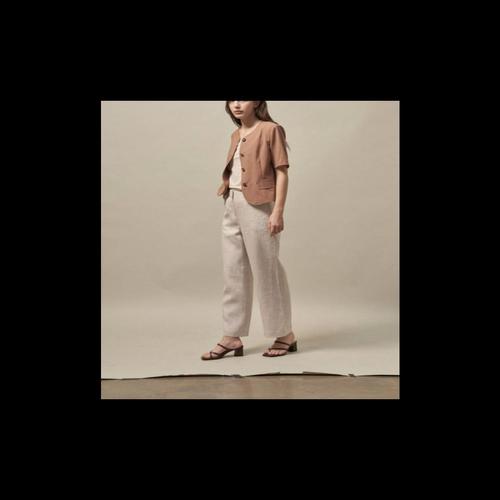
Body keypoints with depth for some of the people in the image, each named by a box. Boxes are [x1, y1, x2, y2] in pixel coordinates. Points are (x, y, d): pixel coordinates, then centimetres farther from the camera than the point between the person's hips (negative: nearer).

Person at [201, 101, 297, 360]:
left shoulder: (270, 129, -4)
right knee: (233, 272, 7)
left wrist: (278, 211, -16)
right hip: (232, 206, 7)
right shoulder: (236, 135, 16)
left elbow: (281, 172, -9)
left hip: (257, 205, -7)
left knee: (266, 270, -1)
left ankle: (285, 334, 13)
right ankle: (232, 337, 14)